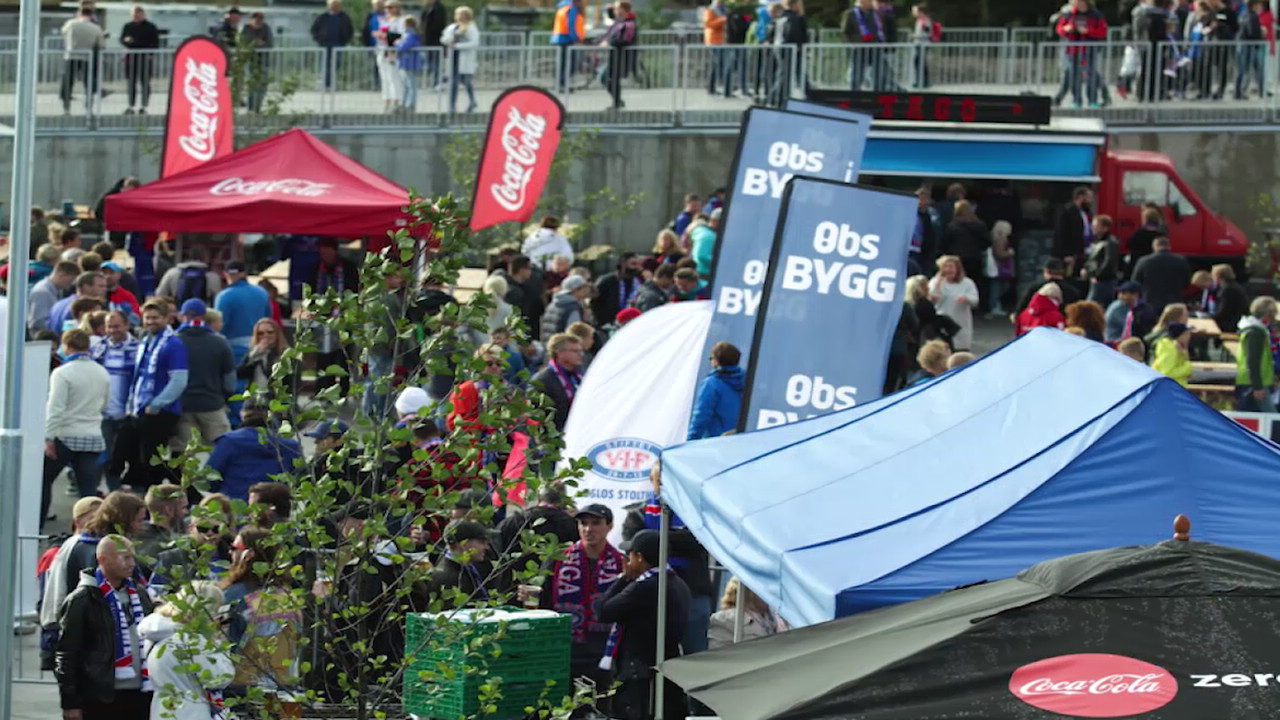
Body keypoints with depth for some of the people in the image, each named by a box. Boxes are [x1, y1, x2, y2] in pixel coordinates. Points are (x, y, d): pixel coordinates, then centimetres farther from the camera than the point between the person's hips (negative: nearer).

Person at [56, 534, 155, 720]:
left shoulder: (139, 595, 12)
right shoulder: (82, 600, -8)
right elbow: (67, 654, -9)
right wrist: (70, 703, -12)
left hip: (138, 695, 6)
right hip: (101, 697, -6)